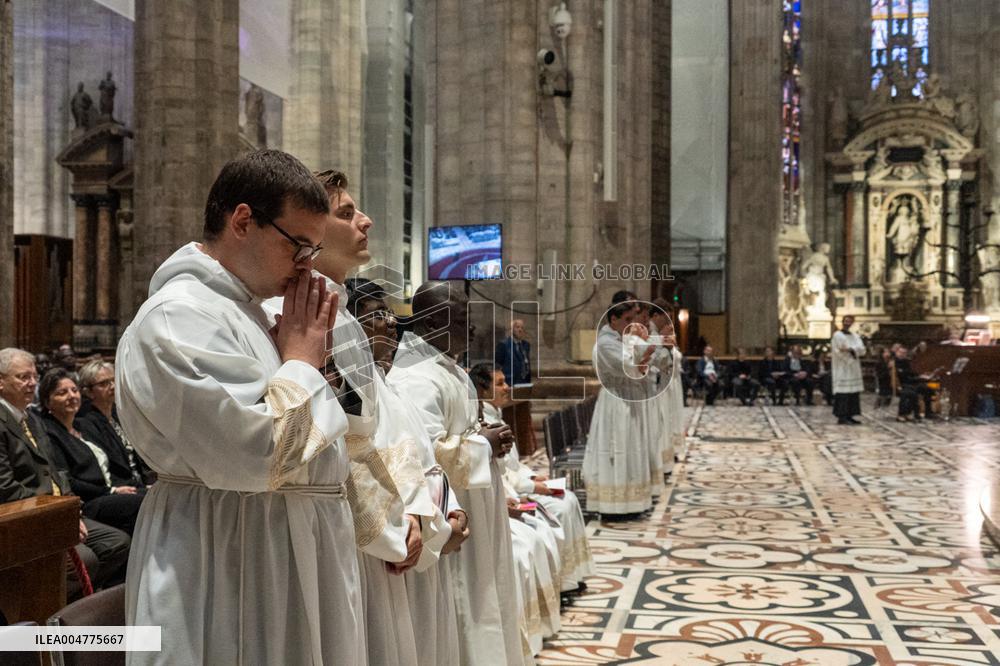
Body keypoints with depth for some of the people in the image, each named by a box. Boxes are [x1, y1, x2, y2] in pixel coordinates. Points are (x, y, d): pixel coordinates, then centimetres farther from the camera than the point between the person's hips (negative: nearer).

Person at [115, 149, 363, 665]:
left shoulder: (242, 309, 13)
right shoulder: (179, 317, -18)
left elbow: (311, 433, 20)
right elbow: (256, 455, -27)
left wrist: (310, 354, 5)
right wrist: (302, 360, -13)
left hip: (291, 555, 10)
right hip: (233, 571, -10)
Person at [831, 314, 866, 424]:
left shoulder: (855, 336, 15)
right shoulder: (837, 336, -4)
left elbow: (862, 349, -1)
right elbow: (838, 352, -11)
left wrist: (850, 349, -18)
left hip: (853, 369, 7)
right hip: (842, 369, -7)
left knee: (854, 393, 4)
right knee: (843, 393, -11)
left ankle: (849, 415, 8)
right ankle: (841, 417, -10)